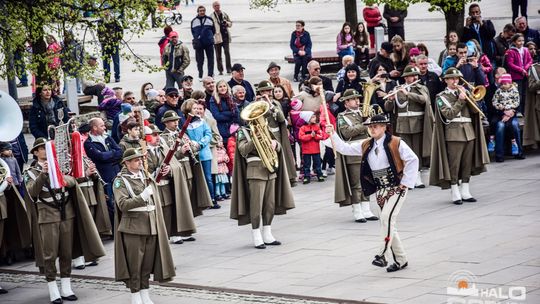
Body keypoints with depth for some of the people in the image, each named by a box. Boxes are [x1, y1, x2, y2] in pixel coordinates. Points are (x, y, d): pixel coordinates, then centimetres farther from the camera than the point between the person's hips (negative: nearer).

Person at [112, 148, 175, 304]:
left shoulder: (147, 177, 13)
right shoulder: (121, 181, -6)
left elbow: (155, 200, 22)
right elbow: (123, 204, -17)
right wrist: (142, 197, -24)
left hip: (151, 225, 6)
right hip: (133, 227, -6)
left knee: (148, 262, 10)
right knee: (134, 263, -1)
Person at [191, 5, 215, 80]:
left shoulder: (210, 20, 5)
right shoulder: (194, 21, 3)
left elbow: (213, 30, 12)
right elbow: (193, 32, 11)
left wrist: (210, 37, 4)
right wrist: (197, 37, -2)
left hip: (209, 43, 1)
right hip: (199, 43, -1)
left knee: (210, 59, 2)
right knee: (200, 60, 3)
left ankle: (210, 74, 7)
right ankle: (200, 76, 9)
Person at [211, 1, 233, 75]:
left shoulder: (224, 14, 10)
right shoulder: (211, 17, -1)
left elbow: (230, 23, 18)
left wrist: (227, 23, -5)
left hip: (225, 36, 2)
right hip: (217, 37, -2)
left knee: (227, 52, -7)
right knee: (218, 54, 3)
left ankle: (228, 68, -3)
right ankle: (220, 70, 10)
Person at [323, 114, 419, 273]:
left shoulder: (395, 143, -10)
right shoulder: (366, 145, 7)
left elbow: (413, 160, -10)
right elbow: (345, 148, 8)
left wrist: (405, 182, -12)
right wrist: (333, 135, -5)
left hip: (396, 187, -7)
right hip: (380, 189, 7)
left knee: (387, 217, -25)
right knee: (388, 224, 8)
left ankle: (382, 254, -27)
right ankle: (401, 260, 17)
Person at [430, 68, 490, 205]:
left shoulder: (463, 93, 17)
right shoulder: (442, 97, 2)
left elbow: (474, 110, 6)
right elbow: (449, 114, -12)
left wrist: (468, 97, -6)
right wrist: (460, 101, -15)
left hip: (469, 132, 5)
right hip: (453, 134, -5)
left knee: (468, 164, 6)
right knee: (454, 164, -6)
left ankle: (465, 192, 12)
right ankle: (455, 194, -4)